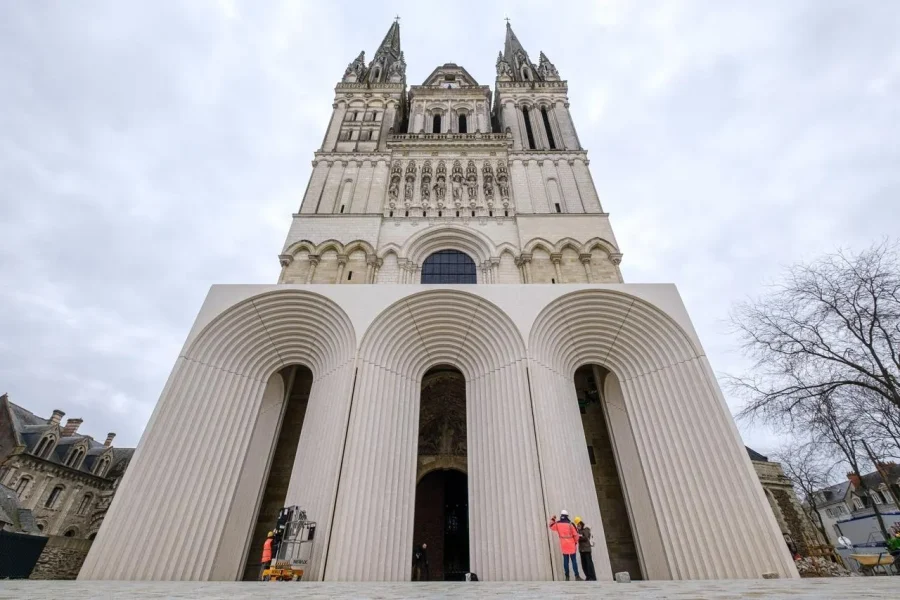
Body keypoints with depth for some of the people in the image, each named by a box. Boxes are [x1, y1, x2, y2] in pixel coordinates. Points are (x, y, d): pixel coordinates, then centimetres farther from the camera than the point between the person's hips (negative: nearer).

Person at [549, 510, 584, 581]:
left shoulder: (557, 524, -2)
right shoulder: (570, 524, -14)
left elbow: (551, 526, 18)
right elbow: (575, 534, -9)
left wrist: (552, 519, 23)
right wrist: (576, 542, 8)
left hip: (563, 546, 3)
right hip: (571, 545, -3)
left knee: (565, 560, 9)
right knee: (574, 560, 2)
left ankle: (567, 577, 8)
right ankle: (577, 576, -2)